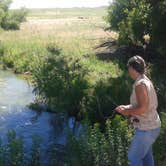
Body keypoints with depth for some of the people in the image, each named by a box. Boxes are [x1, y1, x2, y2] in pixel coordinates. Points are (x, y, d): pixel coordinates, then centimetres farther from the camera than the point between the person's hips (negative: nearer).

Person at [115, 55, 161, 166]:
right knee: (145, 153, 29)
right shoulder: (147, 81, 6)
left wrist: (127, 112, -12)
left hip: (146, 129, -9)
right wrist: (128, 107, 9)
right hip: (153, 126, 9)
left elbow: (143, 109, -29)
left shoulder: (140, 84, -24)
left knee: (134, 157, 9)